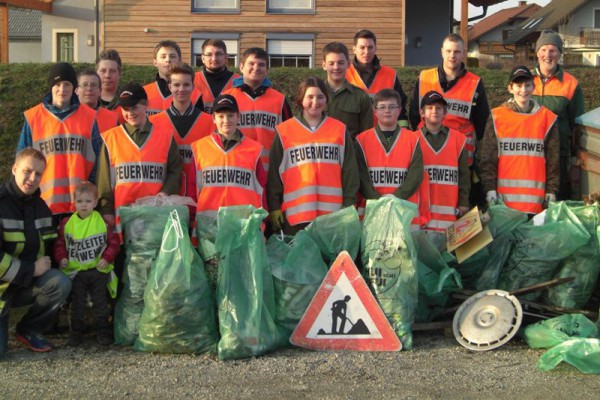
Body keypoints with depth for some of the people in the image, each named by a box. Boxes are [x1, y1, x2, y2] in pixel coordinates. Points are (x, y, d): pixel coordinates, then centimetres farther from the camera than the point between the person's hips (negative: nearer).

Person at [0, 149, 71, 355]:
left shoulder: (40, 207, 5)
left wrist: (43, 266, -9)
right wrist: (31, 270, -21)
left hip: (27, 283, 5)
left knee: (60, 283, -26)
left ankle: (29, 329, -2)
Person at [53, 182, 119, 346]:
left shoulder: (103, 222, -5)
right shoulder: (67, 223, -2)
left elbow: (113, 242, -3)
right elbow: (60, 243, 5)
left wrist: (107, 258, -13)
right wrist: (62, 258, -10)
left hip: (99, 270, -1)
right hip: (76, 271, 1)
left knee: (100, 302, 9)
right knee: (77, 303, 8)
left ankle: (103, 331, 19)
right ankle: (76, 332, 18)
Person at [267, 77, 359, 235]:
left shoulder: (340, 130, 10)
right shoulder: (284, 131, 6)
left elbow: (350, 172, 11)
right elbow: (274, 174, 7)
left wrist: (349, 206, 6)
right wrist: (274, 207, 2)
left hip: (333, 213, 1)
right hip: (295, 215, -1)